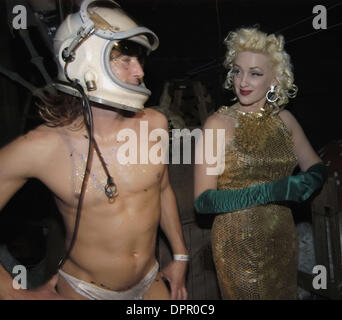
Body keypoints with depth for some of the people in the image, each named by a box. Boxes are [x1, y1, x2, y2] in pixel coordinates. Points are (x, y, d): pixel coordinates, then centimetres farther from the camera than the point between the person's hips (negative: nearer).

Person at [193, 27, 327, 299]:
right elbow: (203, 201, -17)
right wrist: (270, 191, -27)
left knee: (284, 294, 21)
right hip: (237, 245, -5)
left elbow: (316, 167, 10)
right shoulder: (219, 123, -13)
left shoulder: (284, 119, 1)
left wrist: (310, 181, -14)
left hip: (283, 241, 5)